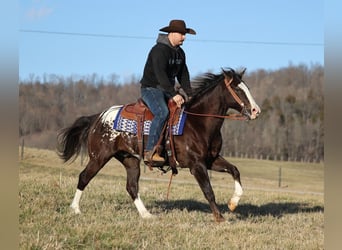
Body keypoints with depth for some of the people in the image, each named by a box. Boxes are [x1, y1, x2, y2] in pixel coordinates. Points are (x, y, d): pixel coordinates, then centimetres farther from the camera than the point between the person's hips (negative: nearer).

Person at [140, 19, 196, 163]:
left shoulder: (180, 53, 12)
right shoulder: (159, 50, -17)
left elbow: (183, 75, 14)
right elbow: (160, 74, -27)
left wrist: (188, 94, 0)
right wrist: (173, 94, -33)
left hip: (168, 90, 9)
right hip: (151, 88, -9)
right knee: (162, 113, -33)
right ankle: (149, 152, -36)